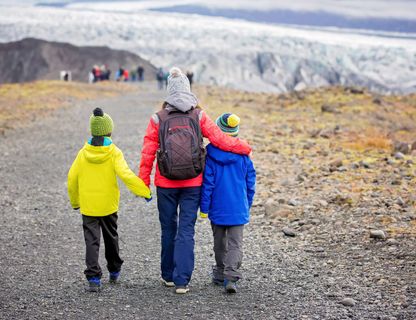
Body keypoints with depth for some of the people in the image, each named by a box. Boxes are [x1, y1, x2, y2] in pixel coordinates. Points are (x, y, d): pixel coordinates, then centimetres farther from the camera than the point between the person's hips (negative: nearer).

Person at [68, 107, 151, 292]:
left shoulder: (83, 153, -2)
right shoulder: (114, 153, -11)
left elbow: (72, 178, 1)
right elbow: (126, 175, -21)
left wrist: (75, 201, 14)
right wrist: (145, 192, -17)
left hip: (88, 206, 1)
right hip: (108, 205, 0)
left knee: (91, 241, 1)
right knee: (111, 237, 19)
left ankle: (93, 279, -10)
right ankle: (114, 272, 35)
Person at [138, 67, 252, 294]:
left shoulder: (158, 119, -5)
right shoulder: (198, 116, -5)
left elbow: (148, 153, -3)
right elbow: (220, 139, -4)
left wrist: (144, 181, 6)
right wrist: (245, 148, 11)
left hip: (166, 184, 0)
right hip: (193, 184, 0)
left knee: (168, 228, 14)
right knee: (186, 230, 2)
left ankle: (168, 275, 26)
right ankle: (181, 281, -2)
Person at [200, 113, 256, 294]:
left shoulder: (211, 154, -10)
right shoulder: (242, 154, -4)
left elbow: (207, 182, -7)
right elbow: (250, 182, 3)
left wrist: (204, 208, 1)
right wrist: (247, 205, 16)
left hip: (217, 209, 0)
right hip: (238, 209, 0)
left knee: (219, 243, 16)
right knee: (235, 244, 0)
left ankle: (220, 274, 28)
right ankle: (231, 277, -15)